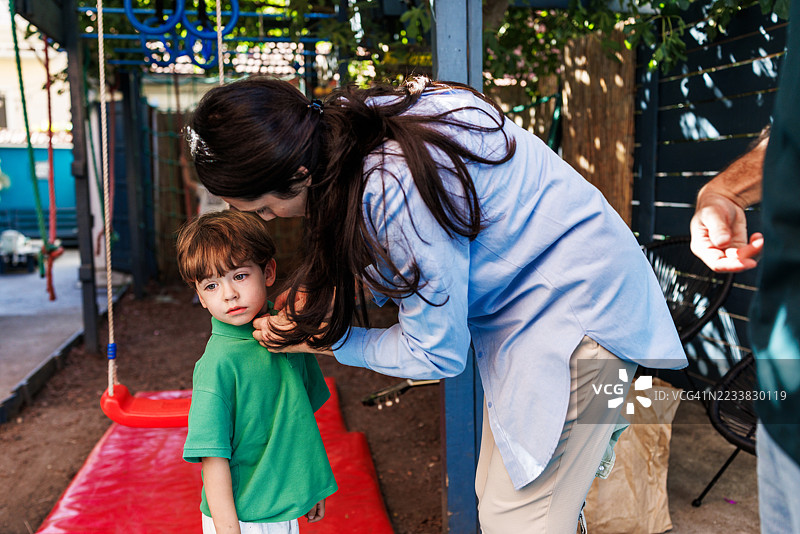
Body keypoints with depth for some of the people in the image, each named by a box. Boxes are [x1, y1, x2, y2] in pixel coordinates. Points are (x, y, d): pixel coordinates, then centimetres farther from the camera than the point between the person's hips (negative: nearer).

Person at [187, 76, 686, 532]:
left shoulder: (396, 191, -33)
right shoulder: (342, 120, -5)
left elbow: (436, 353, -19)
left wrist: (322, 339, -9)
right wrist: (325, 289, 0)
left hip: (574, 302, -9)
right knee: (497, 494, 15)